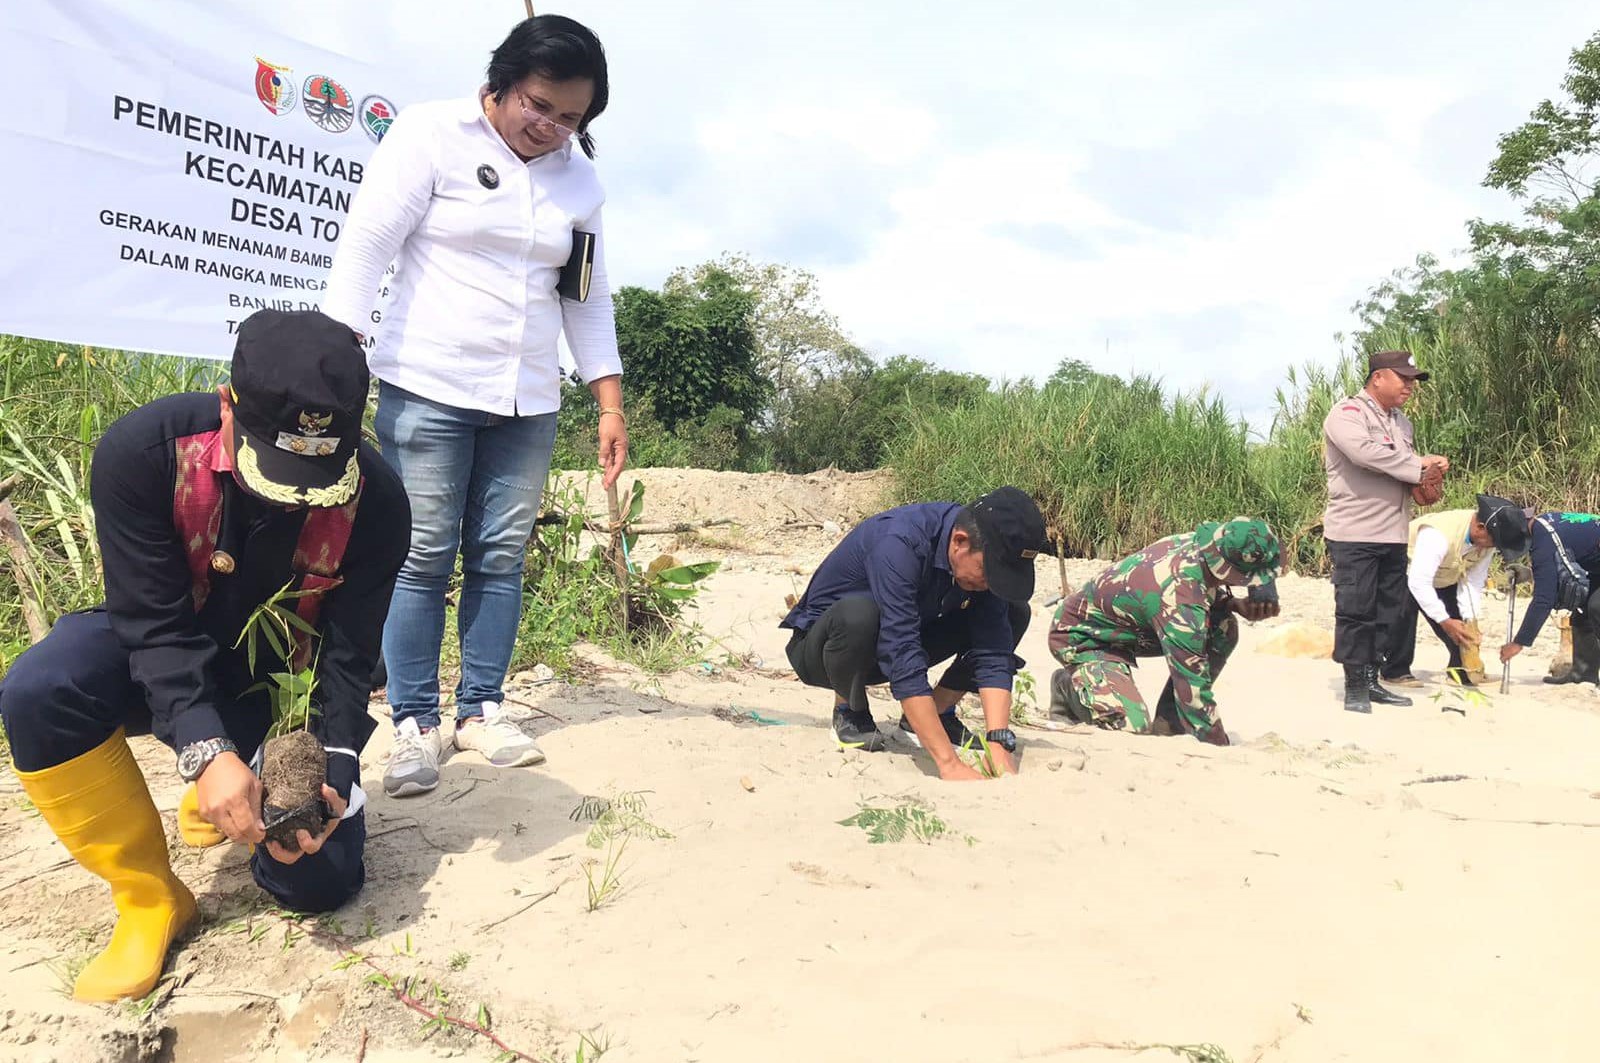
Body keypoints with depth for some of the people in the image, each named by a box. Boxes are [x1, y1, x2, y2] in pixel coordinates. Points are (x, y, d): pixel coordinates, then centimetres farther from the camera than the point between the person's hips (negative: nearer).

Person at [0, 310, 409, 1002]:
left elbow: (347, 655, -19)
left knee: (318, 882, -10)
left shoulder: (375, 501, -25)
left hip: (286, 678, 1)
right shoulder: (141, 452, -27)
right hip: (159, 658, 0)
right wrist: (207, 753, -39)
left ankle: (221, 801, 25)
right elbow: (155, 624, -26)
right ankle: (150, 899, -14)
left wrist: (333, 769, -34)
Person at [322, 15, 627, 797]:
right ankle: (414, 723, 7)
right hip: (428, 388, -4)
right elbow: (365, 246, -8)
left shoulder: (578, 176, 10)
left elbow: (589, 297, 15)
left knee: (500, 557, 5)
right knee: (424, 556, -3)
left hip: (528, 403, 4)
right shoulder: (432, 134, -3)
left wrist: (610, 404, 9)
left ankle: (480, 709, 16)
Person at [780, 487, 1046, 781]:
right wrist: (949, 763, -46)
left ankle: (937, 712, 0)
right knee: (857, 613, -41)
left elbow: (993, 653, -20)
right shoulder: (898, 544, -36)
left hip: (901, 637, 5)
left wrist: (999, 745, -34)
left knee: (1015, 613, -10)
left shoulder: (986, 553, -16)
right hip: (823, 648, -5)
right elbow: (904, 662, -42)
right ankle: (849, 710, -10)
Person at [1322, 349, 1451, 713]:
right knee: (1355, 611, -4)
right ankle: (1355, 688, 3)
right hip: (1354, 533, -8)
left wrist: (1425, 483, -3)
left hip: (1393, 533, 8)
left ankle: (1371, 680, 18)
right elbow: (1365, 451, -25)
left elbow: (1407, 468, 21)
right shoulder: (1347, 413, -8)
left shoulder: (1402, 422, 19)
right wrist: (1420, 467, -19)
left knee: (1388, 611, 9)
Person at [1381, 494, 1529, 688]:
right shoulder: (1439, 534, -42)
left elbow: (1473, 582, -13)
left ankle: (1465, 669, 10)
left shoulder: (1487, 539, -18)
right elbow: (1419, 582, -41)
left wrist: (1471, 622, -22)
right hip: (1409, 573, -7)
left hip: (1442, 580, 7)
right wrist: (1445, 621, -37)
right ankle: (1395, 671, -15)